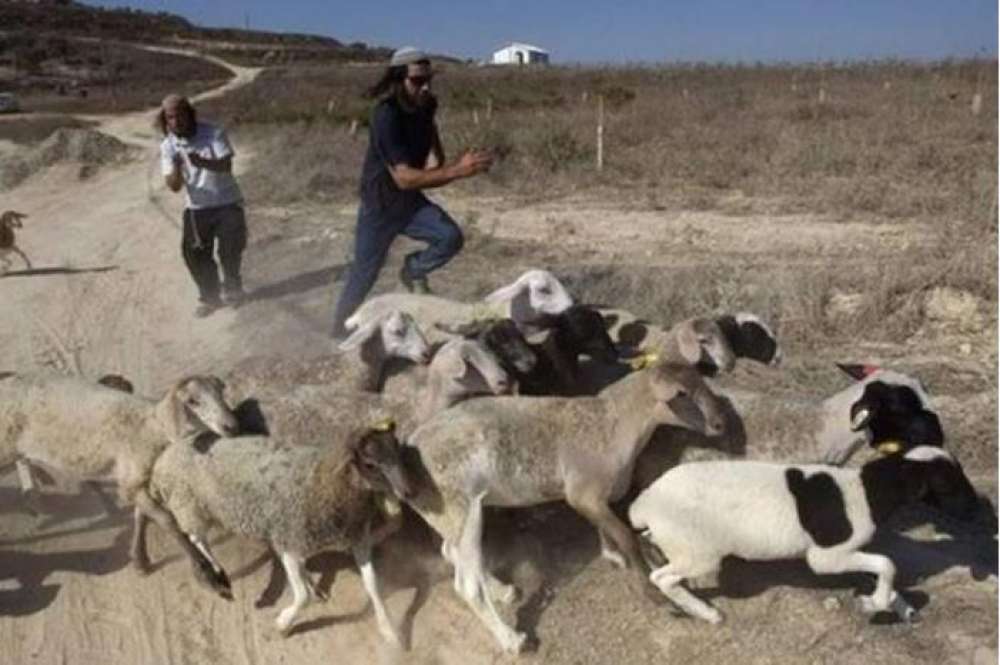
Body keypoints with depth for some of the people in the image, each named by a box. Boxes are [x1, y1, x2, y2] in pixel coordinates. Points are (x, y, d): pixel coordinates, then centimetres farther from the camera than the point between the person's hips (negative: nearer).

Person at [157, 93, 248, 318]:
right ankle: (210, 297, 18)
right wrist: (176, 168, -29)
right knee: (193, 253, -1)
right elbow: (174, 186, -8)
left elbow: (226, 166, -23)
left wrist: (203, 162, -41)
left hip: (227, 204, -3)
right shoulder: (168, 146, -4)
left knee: (230, 250, -4)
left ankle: (231, 289, 24)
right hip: (197, 208, 3)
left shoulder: (213, 134, -12)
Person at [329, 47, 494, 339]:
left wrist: (436, 156, -3)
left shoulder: (425, 105, -7)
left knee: (451, 237, -18)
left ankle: (413, 270, 11)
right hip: (380, 206, -5)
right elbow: (404, 178, -37)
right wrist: (457, 170, -45)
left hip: (411, 201, 6)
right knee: (364, 273, 6)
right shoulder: (386, 118, -30)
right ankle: (341, 331, 28)